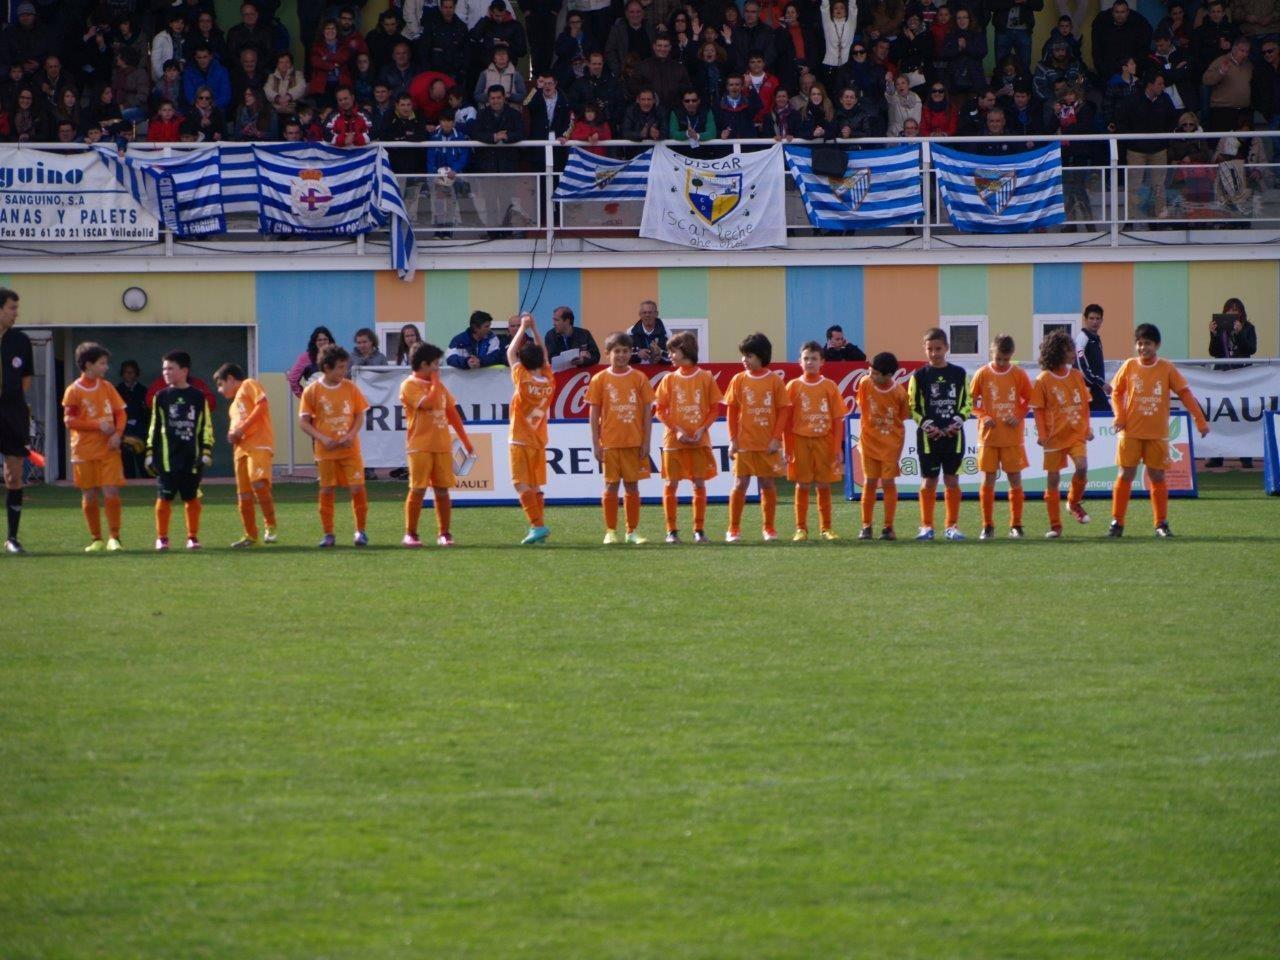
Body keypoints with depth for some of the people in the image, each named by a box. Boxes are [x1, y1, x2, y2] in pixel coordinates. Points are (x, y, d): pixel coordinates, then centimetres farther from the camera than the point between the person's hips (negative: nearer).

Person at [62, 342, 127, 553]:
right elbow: (69, 421, -8)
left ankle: (114, 538, -3)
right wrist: (98, 425, -15)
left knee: (111, 492, -9)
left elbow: (120, 413, 11)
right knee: (89, 496, 2)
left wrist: (118, 433, -8)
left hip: (109, 450, 2)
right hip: (85, 452, -2)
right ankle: (97, 540, 13)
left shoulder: (107, 387, 8)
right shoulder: (74, 391, -3)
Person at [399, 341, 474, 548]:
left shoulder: (439, 386, 15)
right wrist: (435, 383, -8)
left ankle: (444, 534, 7)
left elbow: (452, 413, 19)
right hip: (420, 446, -6)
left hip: (442, 445, 6)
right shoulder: (410, 386, -6)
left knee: (442, 490, 3)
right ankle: (410, 534, 0)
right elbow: (427, 404, -21)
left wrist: (465, 440, 17)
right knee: (418, 490, -6)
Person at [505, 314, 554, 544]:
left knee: (523, 486, -8)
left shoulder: (523, 380, -13)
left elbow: (511, 352, -3)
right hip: (539, 442, 6)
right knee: (536, 486, 12)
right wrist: (534, 329, 12)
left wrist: (523, 328, 5)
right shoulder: (549, 381, 0)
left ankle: (537, 525, -20)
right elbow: (543, 354, 14)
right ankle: (539, 528, 8)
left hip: (520, 442, -6)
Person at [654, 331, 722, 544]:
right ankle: (672, 530, 4)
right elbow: (661, 410, 2)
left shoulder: (706, 378, 1)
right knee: (671, 485, -1)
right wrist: (677, 430, -11)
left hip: (699, 440, -1)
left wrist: (702, 428, -11)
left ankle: (699, 530, 7)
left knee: (699, 484, 0)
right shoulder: (669, 380, 4)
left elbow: (715, 408, 3)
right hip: (674, 440, 1)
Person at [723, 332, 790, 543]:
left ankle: (768, 527, 14)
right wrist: (733, 440, -3)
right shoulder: (739, 380, 2)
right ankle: (734, 529, 6)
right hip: (744, 444, 0)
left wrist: (776, 438, -8)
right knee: (740, 484, 0)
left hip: (768, 445, 0)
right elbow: (732, 411, 3)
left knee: (768, 485, 5)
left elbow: (783, 411, 0)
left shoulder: (775, 381, -1)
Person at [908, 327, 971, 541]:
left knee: (952, 480, 3)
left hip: (954, 434, 1)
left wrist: (958, 422, -7)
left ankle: (952, 525, 11)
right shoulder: (919, 376, 2)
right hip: (928, 435, -1)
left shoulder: (959, 374, 7)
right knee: (929, 481, 1)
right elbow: (913, 408, 1)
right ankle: (926, 526, 9)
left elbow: (966, 404, 9)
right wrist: (927, 425, -13)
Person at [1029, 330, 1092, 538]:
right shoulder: (1043, 380, -4)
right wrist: (1041, 433, -11)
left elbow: (1085, 404, 14)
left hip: (1076, 434, 2)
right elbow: (1038, 409, -3)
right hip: (1055, 435, -2)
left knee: (1082, 467, -21)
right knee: (1053, 479, 1)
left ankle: (1074, 502, 8)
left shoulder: (1077, 376, 7)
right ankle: (1055, 526, 9)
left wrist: (1087, 428, 7)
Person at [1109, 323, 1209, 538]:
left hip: (1157, 434, 0)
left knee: (1157, 476, 3)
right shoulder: (1129, 366, 0)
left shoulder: (1167, 369, -2)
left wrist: (1200, 421, -4)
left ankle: (1161, 524, 10)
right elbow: (1116, 392, 8)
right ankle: (1117, 523, 3)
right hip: (1131, 432, 0)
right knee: (1125, 474, -1)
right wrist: (1119, 416, -7)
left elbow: (1185, 394, 0)